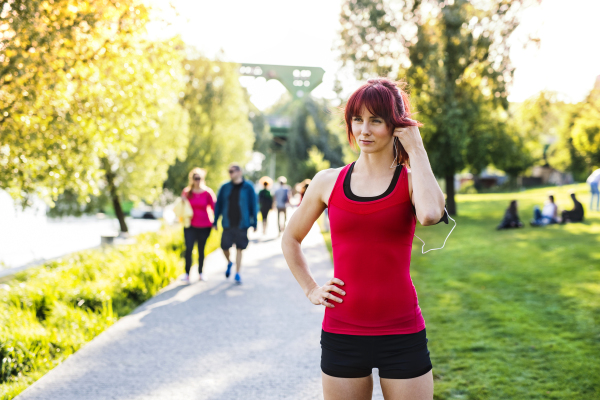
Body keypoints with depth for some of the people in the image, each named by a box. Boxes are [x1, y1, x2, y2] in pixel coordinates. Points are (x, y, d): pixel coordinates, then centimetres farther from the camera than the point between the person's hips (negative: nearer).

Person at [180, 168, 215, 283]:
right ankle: (187, 274, -12)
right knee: (188, 248, -13)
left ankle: (200, 272, 24)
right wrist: (183, 202, -7)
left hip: (204, 226, 0)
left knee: (201, 250, 8)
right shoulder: (186, 192, 4)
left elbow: (213, 207, 2)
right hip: (190, 226, 0)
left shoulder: (207, 192, -2)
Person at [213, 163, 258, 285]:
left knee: (239, 249, 1)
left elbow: (253, 205, 1)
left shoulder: (248, 187, -2)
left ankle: (237, 274, 12)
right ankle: (229, 262, 33)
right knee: (224, 247, 1)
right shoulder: (225, 188, 3)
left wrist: (254, 222, 0)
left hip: (242, 224, -2)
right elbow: (218, 205, 8)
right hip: (228, 224, 2)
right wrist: (215, 221, 7)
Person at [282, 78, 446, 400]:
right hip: (341, 333, 2)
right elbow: (290, 239, 19)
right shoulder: (328, 182, 4)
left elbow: (430, 214, -26)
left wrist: (416, 149, -14)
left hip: (402, 334, -1)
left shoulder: (411, 180, -1)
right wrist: (311, 290, 7)